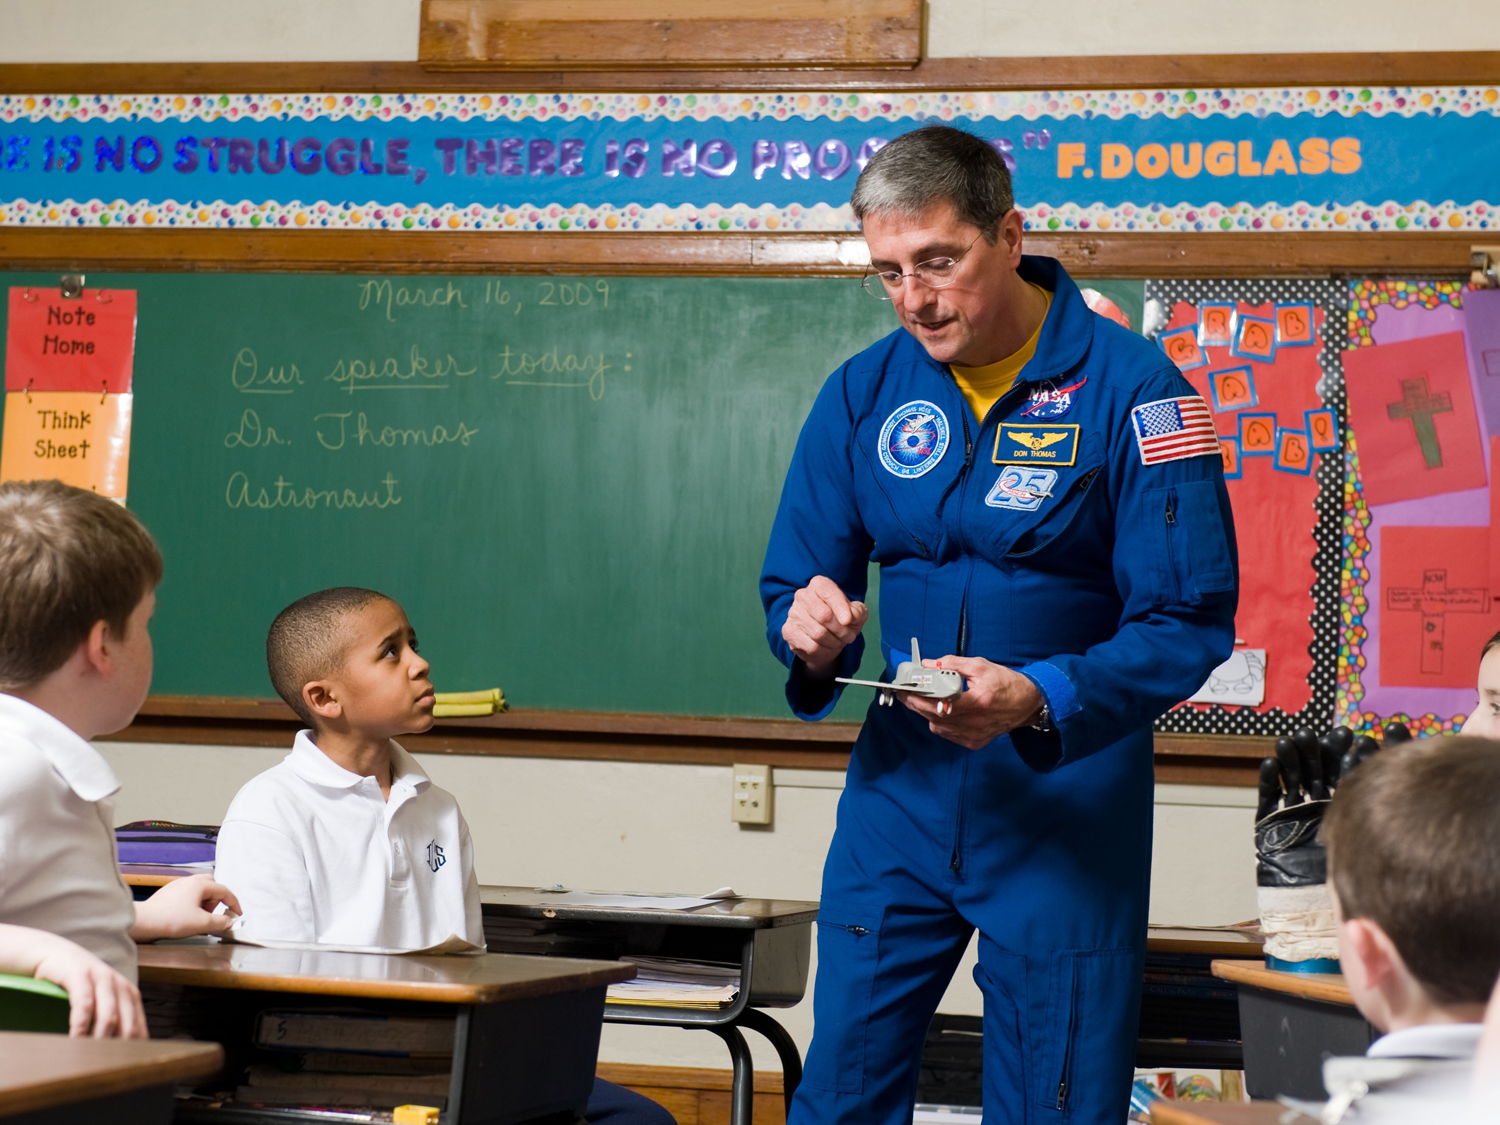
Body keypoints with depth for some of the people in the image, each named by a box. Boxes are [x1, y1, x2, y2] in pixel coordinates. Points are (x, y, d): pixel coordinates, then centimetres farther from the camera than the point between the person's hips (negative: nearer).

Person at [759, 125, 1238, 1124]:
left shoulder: (1130, 387, -11)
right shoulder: (862, 393, 3)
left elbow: (1188, 620, -14)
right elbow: (794, 582, 8)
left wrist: (1038, 701, -30)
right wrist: (810, 632, -17)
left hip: (1069, 807, -4)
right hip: (899, 792, 4)